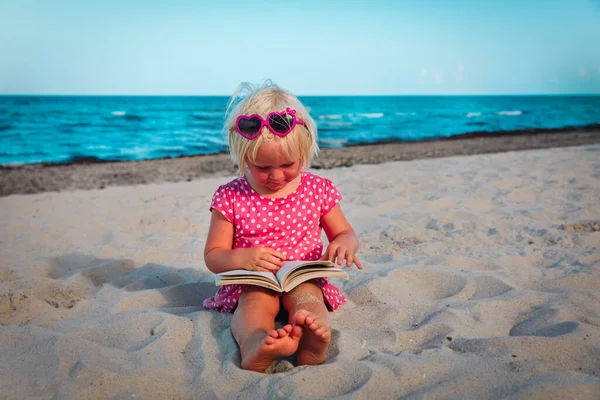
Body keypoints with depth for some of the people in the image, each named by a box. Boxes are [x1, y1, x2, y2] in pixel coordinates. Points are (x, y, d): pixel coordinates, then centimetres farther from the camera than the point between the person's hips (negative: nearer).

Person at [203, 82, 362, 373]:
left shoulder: (318, 189, 5)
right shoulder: (230, 197, 0)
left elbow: (344, 232, 17)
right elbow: (213, 255, 3)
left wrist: (345, 243, -11)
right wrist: (242, 257, -20)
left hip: (305, 279, 2)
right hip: (251, 284, -1)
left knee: (306, 295, -33)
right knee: (255, 302, -34)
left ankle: (311, 343, -64)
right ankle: (254, 346, -66)